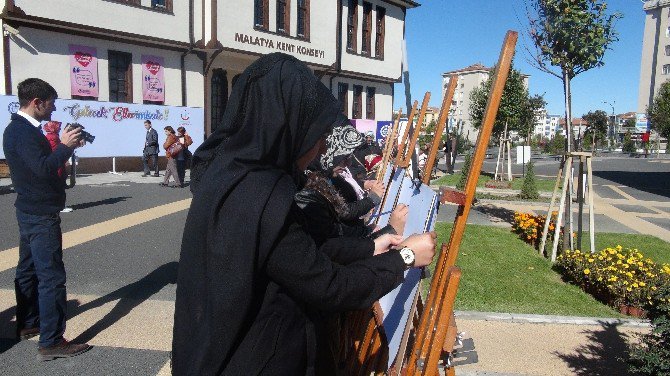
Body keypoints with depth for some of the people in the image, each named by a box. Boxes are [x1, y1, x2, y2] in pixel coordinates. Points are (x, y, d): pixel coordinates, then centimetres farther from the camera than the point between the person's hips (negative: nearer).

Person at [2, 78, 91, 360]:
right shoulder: (24, 132, -20)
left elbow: (41, 160, 13)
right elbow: (44, 169, -29)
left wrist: (66, 145, 3)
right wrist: (64, 145, -18)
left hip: (30, 212, 11)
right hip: (41, 215, -11)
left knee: (28, 270, 19)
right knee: (51, 277, -8)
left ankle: (27, 325, 34)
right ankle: (51, 342, -3)